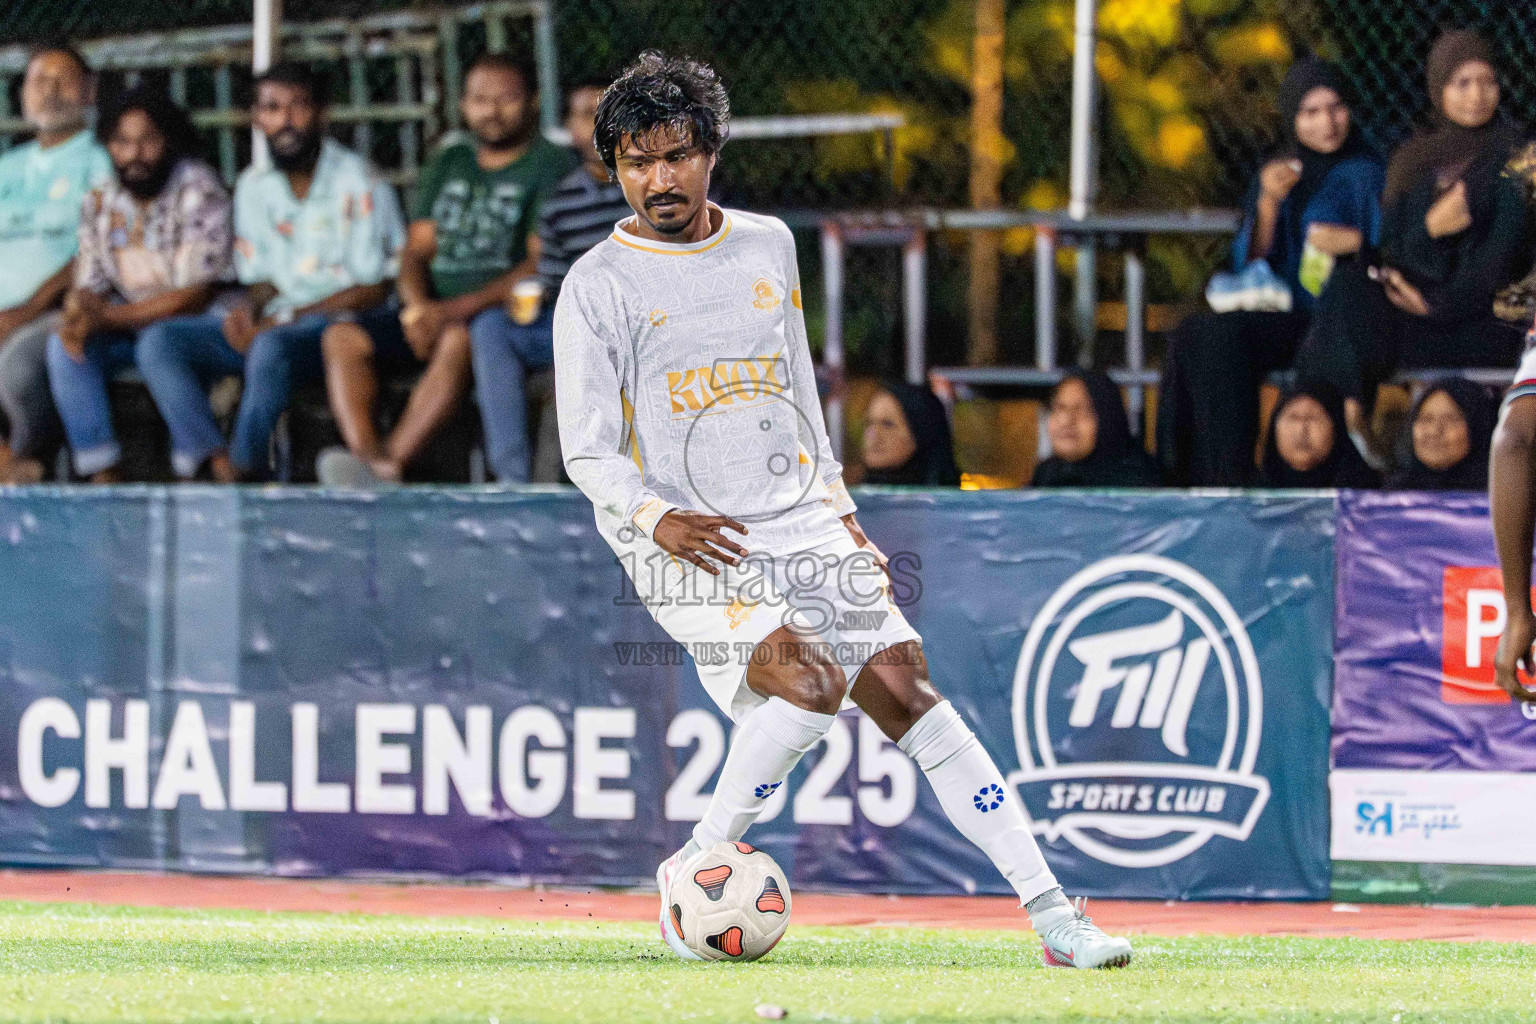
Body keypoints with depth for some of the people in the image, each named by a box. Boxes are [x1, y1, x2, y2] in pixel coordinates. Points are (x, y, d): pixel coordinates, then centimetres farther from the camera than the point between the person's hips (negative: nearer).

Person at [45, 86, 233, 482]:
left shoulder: (197, 192, -15)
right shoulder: (100, 201, 4)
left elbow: (195, 296, -19)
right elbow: (89, 285, 5)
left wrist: (109, 317, -23)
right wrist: (78, 318, -22)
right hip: (132, 321, 6)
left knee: (157, 339, -37)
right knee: (64, 345, -19)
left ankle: (199, 471, -29)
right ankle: (103, 475, -21)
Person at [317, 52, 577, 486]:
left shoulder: (551, 165, 2)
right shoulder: (450, 164, 22)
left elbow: (543, 267, -9)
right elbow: (417, 251, 16)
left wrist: (453, 311, -18)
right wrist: (417, 308, -8)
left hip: (503, 313, -6)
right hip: (436, 310, 6)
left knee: (458, 339, -39)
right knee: (343, 336, -18)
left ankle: (391, 460, -49)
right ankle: (366, 454, -39)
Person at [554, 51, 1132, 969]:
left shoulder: (768, 245, 12)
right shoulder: (598, 287, -3)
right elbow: (587, 454, -6)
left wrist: (837, 504, 21)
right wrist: (657, 518, -24)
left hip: (801, 526, 4)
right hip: (687, 548, -4)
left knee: (904, 686, -8)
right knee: (810, 680, -26)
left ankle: (1051, 910, -9)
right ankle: (695, 871, -8)